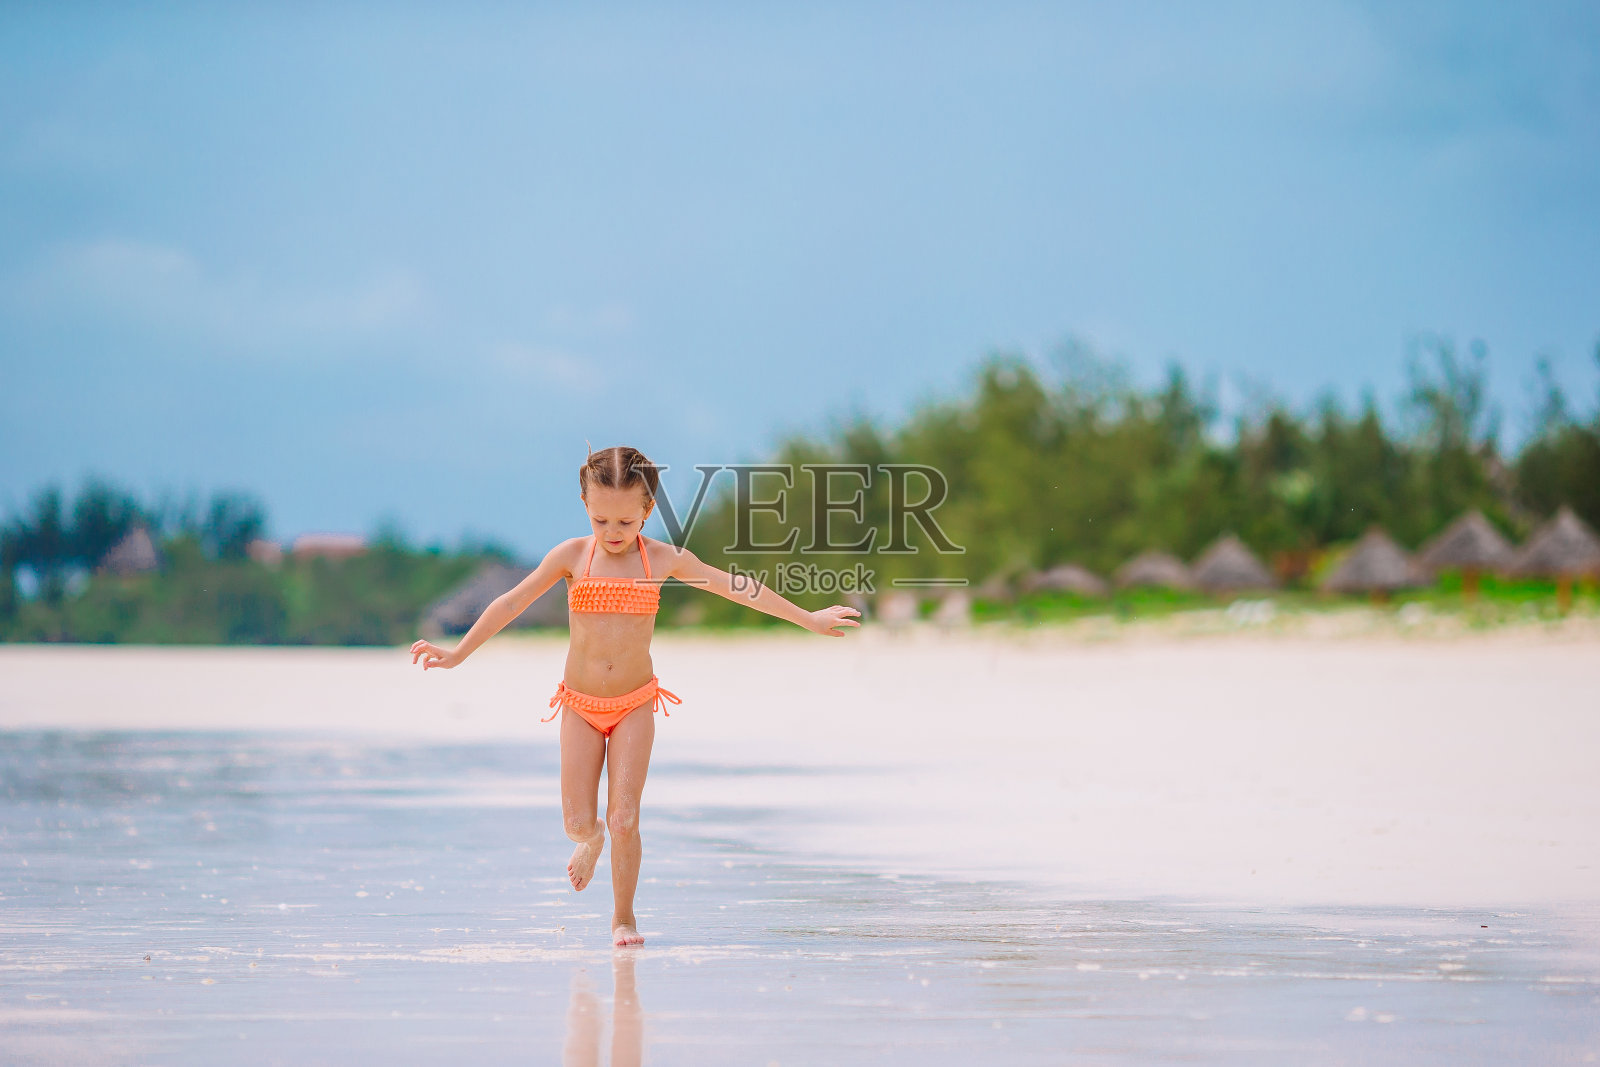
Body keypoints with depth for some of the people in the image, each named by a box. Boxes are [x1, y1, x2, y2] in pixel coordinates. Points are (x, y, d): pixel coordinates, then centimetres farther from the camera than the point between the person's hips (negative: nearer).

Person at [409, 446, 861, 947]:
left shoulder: (665, 559, -5)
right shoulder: (572, 556, -6)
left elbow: (738, 588, 1)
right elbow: (512, 603, -2)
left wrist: (807, 618, 4)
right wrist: (458, 653, -3)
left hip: (635, 704, -1)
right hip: (581, 704, 1)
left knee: (625, 819, -9)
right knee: (577, 821, -3)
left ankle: (623, 916, 10)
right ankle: (592, 838, 35)